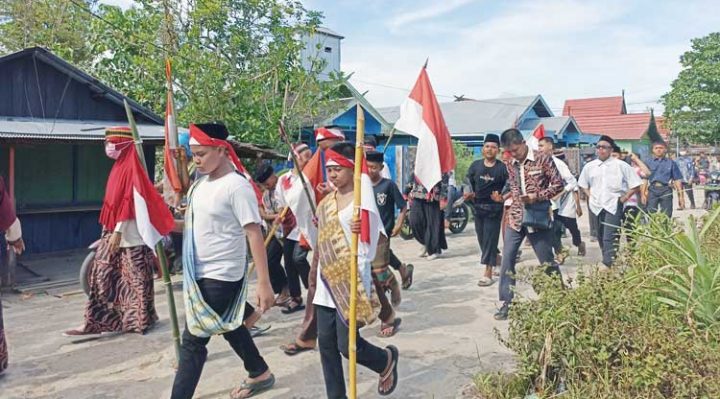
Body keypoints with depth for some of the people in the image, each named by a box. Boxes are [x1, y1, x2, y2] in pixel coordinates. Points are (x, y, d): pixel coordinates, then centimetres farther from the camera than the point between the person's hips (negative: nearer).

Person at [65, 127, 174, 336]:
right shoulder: (120, 167, 14)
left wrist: (118, 231, -20)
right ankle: (93, 322, 14)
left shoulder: (131, 168, -14)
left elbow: (130, 203, -19)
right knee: (101, 276, 8)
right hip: (114, 232, 9)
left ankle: (142, 320, 14)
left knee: (135, 279, 2)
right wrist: (109, 229, 19)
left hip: (130, 236, -9)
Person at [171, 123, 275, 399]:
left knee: (193, 340, -4)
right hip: (201, 273, 9)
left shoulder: (237, 186, -19)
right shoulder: (202, 183, 7)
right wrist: (171, 224, 5)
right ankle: (260, 374, 42)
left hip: (221, 276, -9)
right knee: (228, 327, 23)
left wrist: (264, 283, -24)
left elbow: (254, 234, -22)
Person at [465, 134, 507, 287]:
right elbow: (468, 182, 9)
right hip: (478, 206, 4)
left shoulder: (502, 168, -6)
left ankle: (488, 274, 1)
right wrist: (469, 194, -9)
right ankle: (497, 261, 33)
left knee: (490, 240, -4)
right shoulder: (475, 165, 4)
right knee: (482, 240, 11)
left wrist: (502, 198, -23)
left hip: (494, 208, -4)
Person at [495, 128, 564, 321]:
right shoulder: (511, 165, 9)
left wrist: (538, 196, -17)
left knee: (547, 261, 5)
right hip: (515, 218, 5)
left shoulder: (542, 159, -6)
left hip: (537, 219, -4)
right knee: (507, 259, -1)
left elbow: (558, 184, -6)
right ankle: (506, 303, 8)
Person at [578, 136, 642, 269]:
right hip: (597, 206, 5)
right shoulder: (589, 167, 8)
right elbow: (583, 185, 22)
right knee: (601, 237, 11)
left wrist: (623, 198, -5)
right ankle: (610, 261, 25)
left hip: (614, 205, -5)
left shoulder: (621, 166, -3)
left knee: (610, 237, -15)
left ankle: (607, 264, -16)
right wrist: (591, 197, 9)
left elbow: (635, 185, 0)